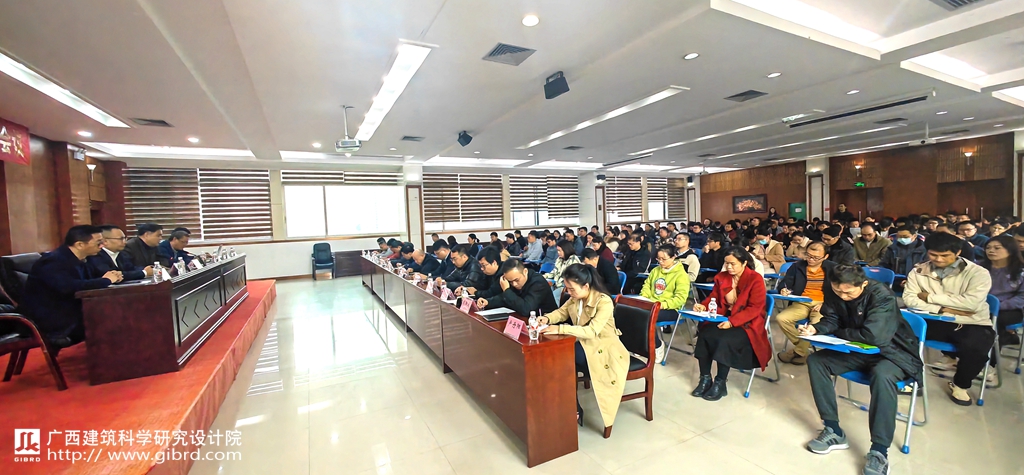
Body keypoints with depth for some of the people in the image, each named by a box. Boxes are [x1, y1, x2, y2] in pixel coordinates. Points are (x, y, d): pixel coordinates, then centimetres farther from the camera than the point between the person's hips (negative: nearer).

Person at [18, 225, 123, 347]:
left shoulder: (78, 260, 7)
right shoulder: (54, 261, -19)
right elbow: (68, 288, -34)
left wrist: (111, 276, -9)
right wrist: (106, 280, -22)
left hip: (69, 313, 8)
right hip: (50, 321, -8)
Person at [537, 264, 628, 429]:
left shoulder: (604, 302, -24)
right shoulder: (575, 298, -2)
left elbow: (591, 331, -32)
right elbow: (561, 312, 12)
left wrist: (560, 329, -38)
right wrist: (547, 318, -11)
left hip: (602, 350, -7)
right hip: (584, 344, 7)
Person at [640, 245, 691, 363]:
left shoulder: (681, 274, -5)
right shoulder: (655, 270, 16)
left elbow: (680, 298, -14)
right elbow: (647, 286, 20)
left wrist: (663, 304, -26)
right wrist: (643, 299, 0)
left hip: (670, 309, -6)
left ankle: (657, 345, -7)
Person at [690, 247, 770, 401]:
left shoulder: (755, 279, -11)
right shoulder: (721, 277, 5)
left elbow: (755, 308, -16)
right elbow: (713, 298, 12)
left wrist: (732, 322, -27)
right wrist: (703, 305, -12)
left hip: (747, 324, -5)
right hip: (723, 319, 5)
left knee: (724, 340, -31)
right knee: (704, 335, -23)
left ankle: (720, 383, -12)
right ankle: (705, 379, -10)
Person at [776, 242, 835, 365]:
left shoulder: (832, 268, 5)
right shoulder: (797, 266, 10)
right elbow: (784, 283, 5)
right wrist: (783, 289, -20)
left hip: (822, 304, -2)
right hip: (801, 304, 2)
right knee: (781, 318, -25)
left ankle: (797, 352, -11)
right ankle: (804, 347, -5)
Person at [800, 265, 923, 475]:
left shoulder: (882, 295, -27)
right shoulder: (833, 291, -10)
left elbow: (873, 336, -34)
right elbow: (831, 320, -1)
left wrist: (840, 332, -17)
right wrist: (815, 329, -23)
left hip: (890, 351, -5)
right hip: (857, 349, 6)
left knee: (882, 375, -37)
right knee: (815, 360, -14)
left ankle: (879, 451, -25)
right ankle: (833, 431, -8)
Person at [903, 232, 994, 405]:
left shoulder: (977, 272, -4)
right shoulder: (918, 271, 3)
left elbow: (972, 302, -18)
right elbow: (909, 298, -6)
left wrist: (930, 297, -13)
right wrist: (943, 309, -17)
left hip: (971, 325, -1)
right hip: (936, 322, 2)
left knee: (974, 347, -34)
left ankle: (960, 385, 0)